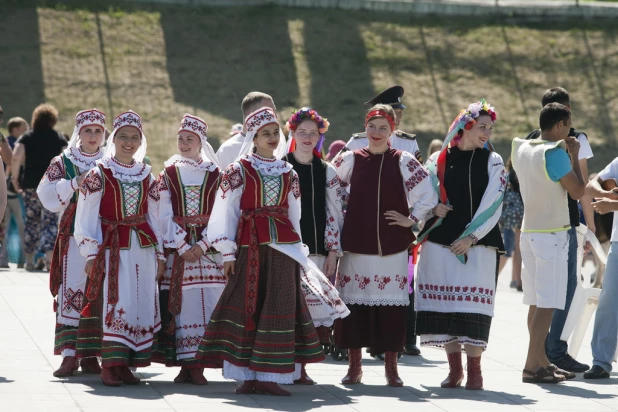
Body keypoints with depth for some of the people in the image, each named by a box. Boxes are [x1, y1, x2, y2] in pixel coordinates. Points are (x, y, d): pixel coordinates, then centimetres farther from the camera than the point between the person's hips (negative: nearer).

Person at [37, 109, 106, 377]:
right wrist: (75, 184, -15)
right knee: (72, 293, -8)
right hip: (73, 237, -2)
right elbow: (48, 197, -3)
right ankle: (70, 354, -9)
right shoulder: (63, 163, 7)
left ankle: (90, 355, 8)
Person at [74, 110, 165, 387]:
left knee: (142, 304, 0)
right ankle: (110, 365, -6)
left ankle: (126, 364, 7)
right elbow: (85, 218, -3)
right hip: (112, 247, -4)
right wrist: (91, 253, -8)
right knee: (114, 302, -11)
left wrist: (159, 253, 15)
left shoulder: (146, 177, 12)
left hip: (143, 248, 4)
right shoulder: (99, 174, -1)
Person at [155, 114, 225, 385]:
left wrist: (202, 245, -11)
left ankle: (198, 367, -4)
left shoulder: (214, 175, 6)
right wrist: (183, 247, -8)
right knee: (180, 303, -4)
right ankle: (184, 366, 0)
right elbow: (165, 216, 2)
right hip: (177, 247, 0)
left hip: (207, 248, 0)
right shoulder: (168, 174, 8)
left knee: (205, 302, -6)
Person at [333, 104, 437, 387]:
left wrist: (412, 219, -1)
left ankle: (391, 366, 6)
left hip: (392, 245, -1)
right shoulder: (350, 160, 6)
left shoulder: (403, 161, 4)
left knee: (392, 301, -2)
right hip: (356, 243, 1)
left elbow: (428, 195, 5)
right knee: (354, 301, 0)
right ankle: (354, 365, 9)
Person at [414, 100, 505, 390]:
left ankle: (474, 370, -4)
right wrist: (433, 208, -8)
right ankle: (454, 369, 8)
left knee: (473, 302, -9)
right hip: (440, 241, 2)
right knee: (444, 301, -1)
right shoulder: (438, 160, 9)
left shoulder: (492, 162, 6)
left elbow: (492, 204, -1)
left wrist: (471, 237, -9)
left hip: (477, 243, -2)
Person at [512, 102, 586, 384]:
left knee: (537, 302, 13)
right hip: (552, 234, -8)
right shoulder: (555, 154, -16)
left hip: (529, 232, 8)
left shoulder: (521, 149, 8)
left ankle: (542, 362, 20)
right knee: (548, 304, -7)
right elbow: (577, 191, -12)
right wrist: (574, 156, -2)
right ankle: (532, 366, -11)